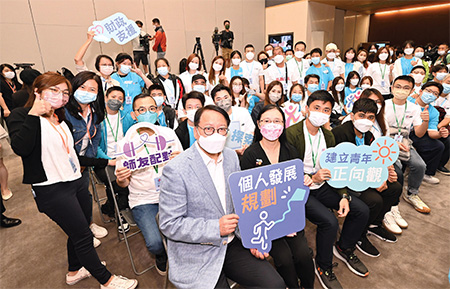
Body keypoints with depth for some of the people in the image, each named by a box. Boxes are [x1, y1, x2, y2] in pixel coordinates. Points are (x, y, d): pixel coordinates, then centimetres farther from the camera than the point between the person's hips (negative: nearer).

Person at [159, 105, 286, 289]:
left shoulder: (231, 157, 2)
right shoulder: (175, 170, -19)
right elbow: (169, 225, -16)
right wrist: (216, 228, -23)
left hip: (232, 244, 5)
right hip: (196, 255, -5)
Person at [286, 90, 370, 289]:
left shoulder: (328, 136, 7)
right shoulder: (291, 134, -17)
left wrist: (343, 196, -5)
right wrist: (311, 179, -29)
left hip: (322, 187, 8)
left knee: (362, 210, 1)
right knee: (329, 221, -25)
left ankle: (344, 248, 27)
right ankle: (323, 266, 5)